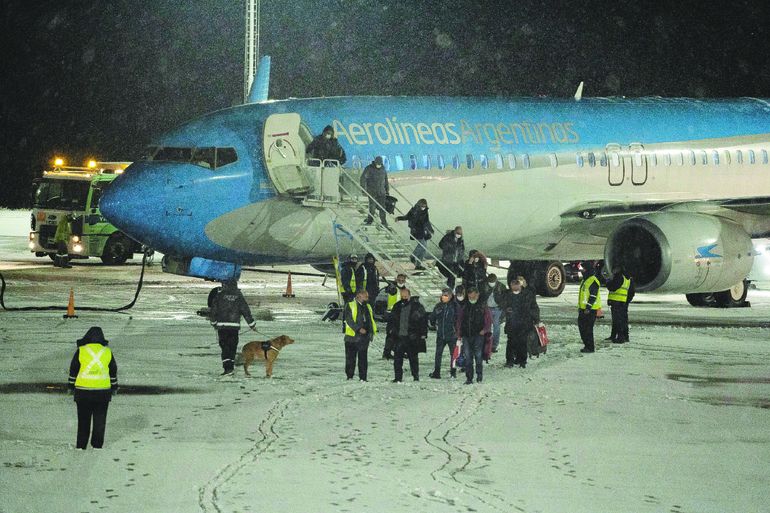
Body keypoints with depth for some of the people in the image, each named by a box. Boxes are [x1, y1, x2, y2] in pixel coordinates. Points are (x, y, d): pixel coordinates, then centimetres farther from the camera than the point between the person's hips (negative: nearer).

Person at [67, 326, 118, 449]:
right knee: (100, 419, 11)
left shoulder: (81, 351, -3)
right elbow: (113, 371, 10)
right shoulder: (107, 352, 2)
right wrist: (114, 387, 21)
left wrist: (71, 386, 11)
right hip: (103, 390, 1)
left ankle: (81, 445, 10)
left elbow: (73, 370, 1)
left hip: (83, 390, -1)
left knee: (83, 419, 8)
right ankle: (97, 444, 14)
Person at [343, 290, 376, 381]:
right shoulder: (350, 306, -2)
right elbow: (349, 320, -12)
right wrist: (358, 329, -21)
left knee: (363, 358, 2)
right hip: (352, 336, -5)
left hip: (364, 337, 5)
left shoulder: (368, 307, 18)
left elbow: (371, 320, 25)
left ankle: (363, 377, 4)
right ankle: (349, 376, 9)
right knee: (351, 357, 1)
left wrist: (372, 330, 10)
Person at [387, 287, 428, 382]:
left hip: (412, 337, -3)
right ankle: (398, 377, 1)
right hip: (399, 337, 3)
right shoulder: (397, 306, 10)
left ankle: (416, 376, 18)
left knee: (413, 358, 6)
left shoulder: (417, 306, -2)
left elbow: (423, 321, -1)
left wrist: (423, 334, -6)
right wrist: (391, 329, 7)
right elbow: (392, 320, 21)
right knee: (397, 357, -3)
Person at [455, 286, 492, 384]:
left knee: (478, 356, -6)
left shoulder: (482, 306, 4)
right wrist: (459, 335, 10)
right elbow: (459, 321, 16)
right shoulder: (464, 307, 12)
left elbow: (489, 320, 4)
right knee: (468, 358, 0)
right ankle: (469, 378, 3)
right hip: (466, 335, 3)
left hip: (479, 335, -3)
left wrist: (485, 330, -11)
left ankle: (479, 375, 10)